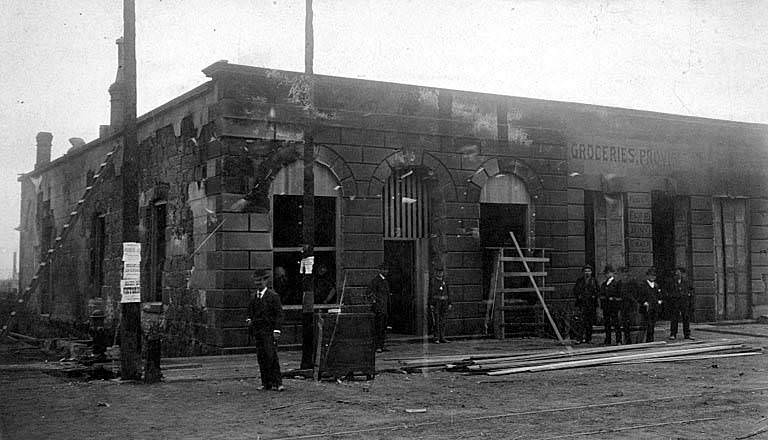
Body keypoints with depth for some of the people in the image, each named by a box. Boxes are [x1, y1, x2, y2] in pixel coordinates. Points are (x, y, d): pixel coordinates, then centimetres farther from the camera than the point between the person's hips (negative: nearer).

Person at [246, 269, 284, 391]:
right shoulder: (253, 296, 13)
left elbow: (279, 314, -7)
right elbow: (250, 311, 26)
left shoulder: (273, 296, -5)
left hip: (269, 330, -6)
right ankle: (266, 383, 11)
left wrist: (277, 330, -14)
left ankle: (277, 383, -7)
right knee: (261, 357, 5)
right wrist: (249, 319, 5)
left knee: (271, 356, -11)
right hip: (257, 330, 6)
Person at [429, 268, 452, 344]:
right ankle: (436, 338, -2)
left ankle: (442, 337, 9)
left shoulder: (444, 281, 12)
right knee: (436, 321, -5)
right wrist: (431, 304, -13)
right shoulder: (432, 281, -4)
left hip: (444, 302, 5)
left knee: (443, 321, 5)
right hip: (436, 302, -5)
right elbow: (431, 293, -8)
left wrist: (449, 303, 8)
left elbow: (447, 293, 14)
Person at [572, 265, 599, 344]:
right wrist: (578, 296, -4)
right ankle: (582, 337, -16)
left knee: (590, 322, 5)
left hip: (592, 304, 2)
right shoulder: (580, 280, 8)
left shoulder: (594, 281, 11)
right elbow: (575, 290, 11)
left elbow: (598, 291, 12)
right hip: (582, 303, -2)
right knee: (583, 320, -14)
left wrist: (594, 296, -5)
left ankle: (588, 338, 13)